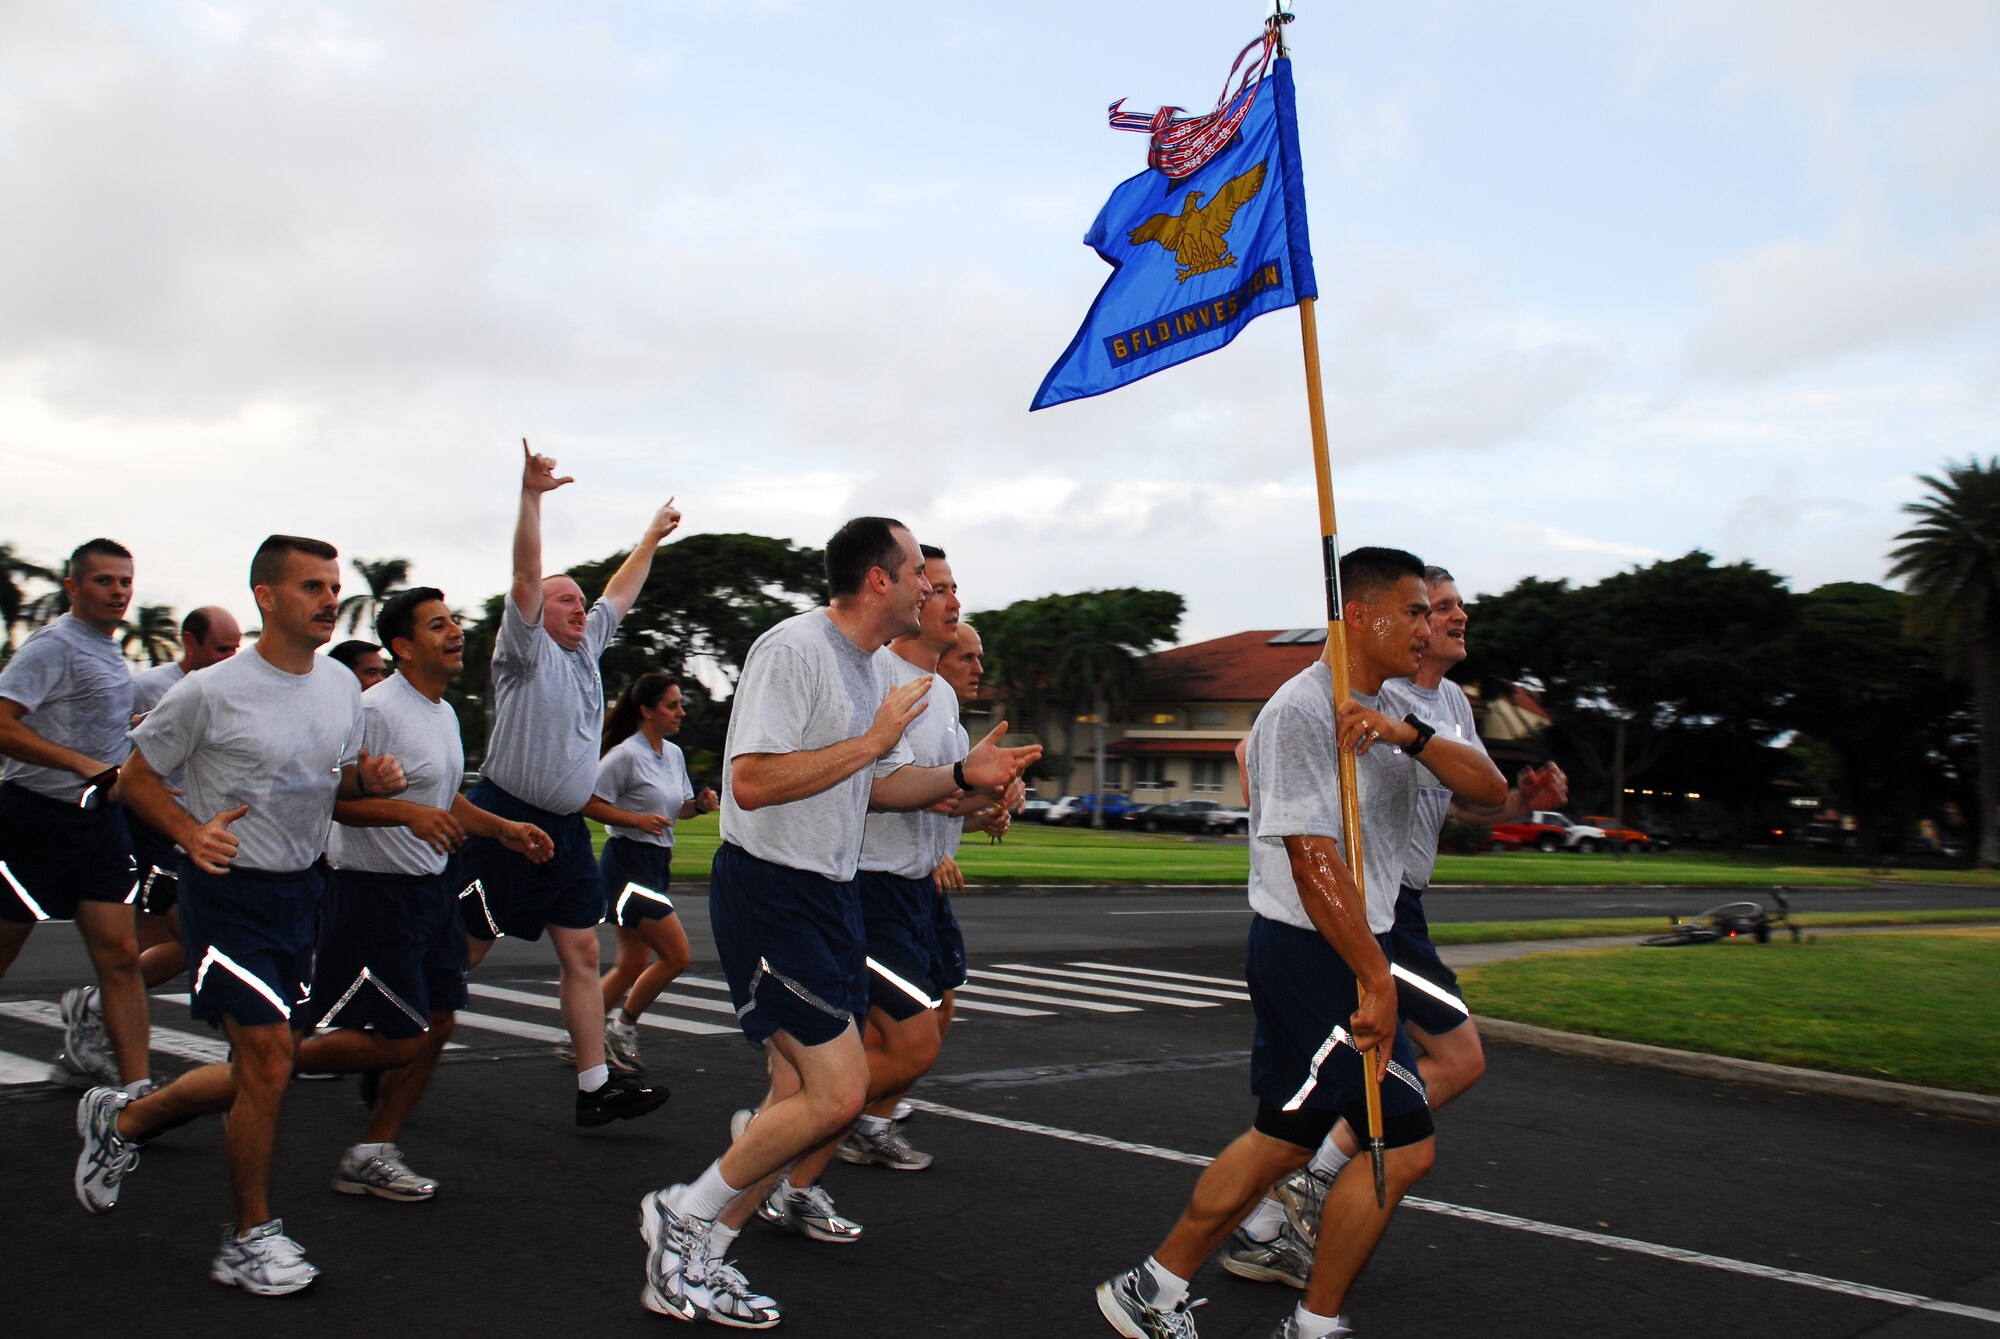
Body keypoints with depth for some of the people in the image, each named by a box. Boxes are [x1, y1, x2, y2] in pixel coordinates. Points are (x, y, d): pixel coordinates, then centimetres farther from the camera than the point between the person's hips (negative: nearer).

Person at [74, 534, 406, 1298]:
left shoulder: (343, 686, 5)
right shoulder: (211, 692, -13)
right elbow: (138, 775, -3)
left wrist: (370, 780, -5)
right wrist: (190, 832, -19)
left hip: (303, 890, 7)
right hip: (229, 891, -7)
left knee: (260, 1073, 13)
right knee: (269, 1062, -11)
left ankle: (122, 1120, 40)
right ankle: (250, 1240, 8)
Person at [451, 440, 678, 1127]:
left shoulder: (586, 649, 15)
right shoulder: (527, 650, -6)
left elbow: (620, 593, 27)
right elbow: (525, 576, -19)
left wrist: (652, 537, 33)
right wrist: (531, 495, -29)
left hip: (566, 827, 8)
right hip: (506, 822, -7)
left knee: (581, 951, 4)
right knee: (462, 954, 0)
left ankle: (595, 1085, 6)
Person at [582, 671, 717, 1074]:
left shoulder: (674, 754, 11)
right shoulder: (626, 755, -14)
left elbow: (681, 807, 22)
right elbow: (588, 803, -15)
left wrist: (700, 804, 1)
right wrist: (639, 820, -22)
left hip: (658, 863, 9)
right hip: (628, 863, -9)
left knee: (632, 967, 12)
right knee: (677, 955, -10)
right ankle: (622, 1028, 7)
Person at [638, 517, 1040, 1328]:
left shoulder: (881, 668, 13)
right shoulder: (792, 649, -16)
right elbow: (753, 782, -24)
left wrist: (961, 777, 6)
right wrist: (873, 740, -20)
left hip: (831, 893, 10)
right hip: (767, 889, -10)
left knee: (803, 1093, 9)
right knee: (837, 1095, -12)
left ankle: (694, 1260, 22)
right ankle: (684, 1216, 7)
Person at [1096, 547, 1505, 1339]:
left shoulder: (1388, 711, 13)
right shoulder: (1303, 710, -16)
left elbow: (1489, 790, 2)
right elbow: (1314, 861, -22)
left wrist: (1409, 736, -16)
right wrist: (1377, 979, -22)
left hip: (1347, 955, 10)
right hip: (1312, 954, -10)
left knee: (1285, 1139, 16)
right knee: (1405, 1146, -4)